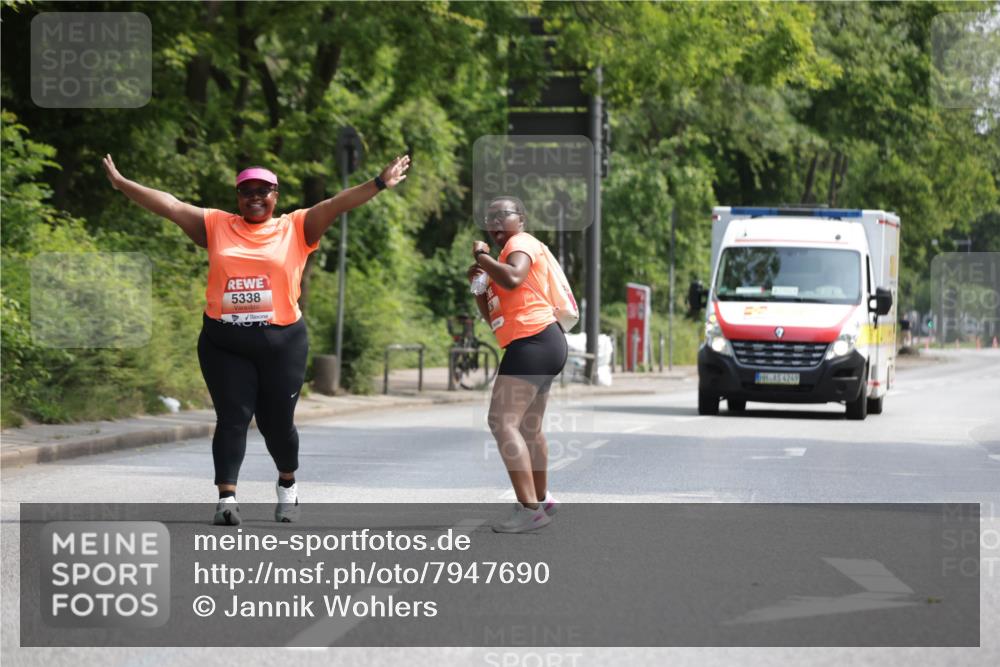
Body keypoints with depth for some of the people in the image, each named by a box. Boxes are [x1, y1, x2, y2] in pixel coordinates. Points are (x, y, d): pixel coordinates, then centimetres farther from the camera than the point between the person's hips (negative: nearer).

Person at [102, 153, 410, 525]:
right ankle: (226, 499, -7)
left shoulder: (296, 228, 4)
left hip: (282, 342, -1)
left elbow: (337, 204, -5)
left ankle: (287, 485, 33)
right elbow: (169, 205, 5)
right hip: (223, 344, 1)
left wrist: (380, 184, -14)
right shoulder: (216, 226, 8)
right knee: (232, 418, -5)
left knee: (276, 421, 8)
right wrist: (121, 183, 2)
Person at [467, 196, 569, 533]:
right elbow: (492, 315, 25)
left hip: (533, 341, -11)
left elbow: (513, 279, -28)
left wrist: (482, 257, -13)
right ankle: (542, 499, 38)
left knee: (503, 421, -19)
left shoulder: (521, 242, -4)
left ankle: (529, 508, -26)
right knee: (529, 428, 23)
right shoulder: (509, 251, 26)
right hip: (538, 344, 11)